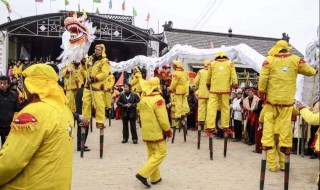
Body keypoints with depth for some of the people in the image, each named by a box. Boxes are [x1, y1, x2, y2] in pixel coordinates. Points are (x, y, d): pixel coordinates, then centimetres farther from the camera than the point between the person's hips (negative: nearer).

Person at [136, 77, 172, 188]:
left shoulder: (143, 99, 6)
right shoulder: (158, 99, -19)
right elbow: (162, 118, -18)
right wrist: (168, 130, -8)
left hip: (147, 132, 8)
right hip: (157, 132, -8)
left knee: (152, 154, 15)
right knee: (160, 153, 0)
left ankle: (155, 178, 21)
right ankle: (143, 174, -10)